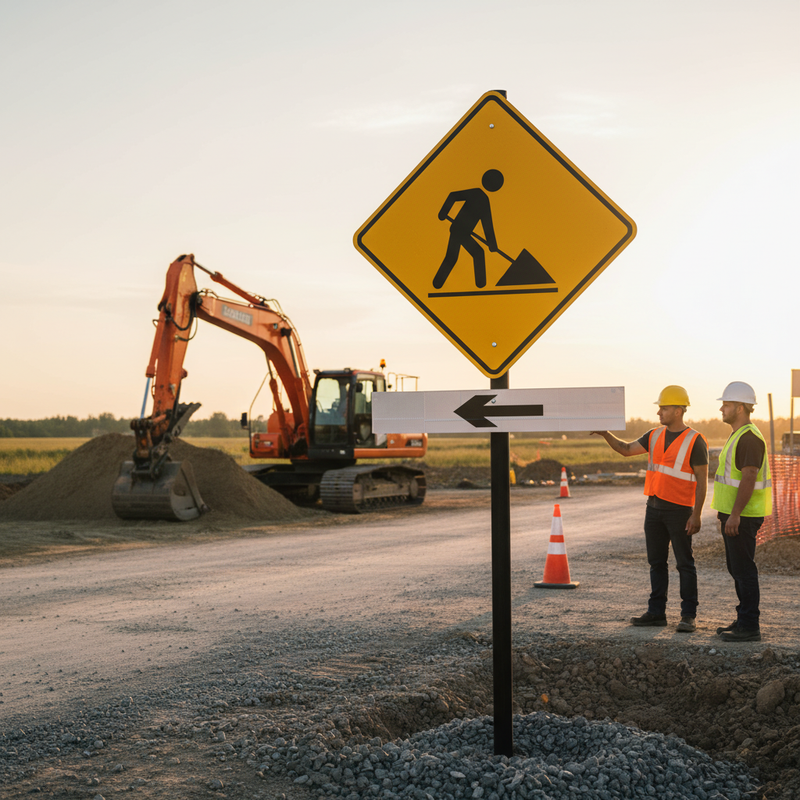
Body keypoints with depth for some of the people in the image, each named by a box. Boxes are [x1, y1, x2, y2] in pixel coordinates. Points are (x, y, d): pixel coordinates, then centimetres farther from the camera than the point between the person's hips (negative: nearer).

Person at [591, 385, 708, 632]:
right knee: (656, 562, 9)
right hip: (654, 507, 7)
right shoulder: (655, 436, 9)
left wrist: (696, 515, -16)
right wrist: (605, 434, -3)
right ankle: (656, 612, 15)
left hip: (679, 510, -7)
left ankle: (689, 616, 4)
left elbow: (702, 480, -11)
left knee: (684, 563, -1)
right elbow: (626, 449, 14)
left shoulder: (695, 441, -10)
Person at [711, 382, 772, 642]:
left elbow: (749, 478, -24)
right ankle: (744, 620, 20)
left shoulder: (749, 438, -17)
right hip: (733, 514, 10)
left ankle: (750, 626, -2)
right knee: (737, 569, 14)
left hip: (742, 516, -10)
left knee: (743, 569, -7)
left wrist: (735, 514, -28)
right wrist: (726, 514, 24)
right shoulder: (738, 437, 16)